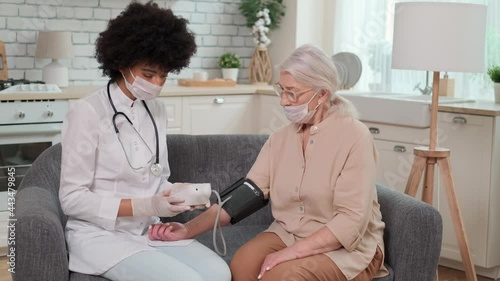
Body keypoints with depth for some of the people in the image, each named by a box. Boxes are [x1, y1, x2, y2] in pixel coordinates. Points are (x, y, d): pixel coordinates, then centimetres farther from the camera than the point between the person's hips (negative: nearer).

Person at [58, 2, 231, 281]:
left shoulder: (157, 110, 7)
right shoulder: (88, 112, -14)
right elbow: (73, 199, -14)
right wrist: (146, 206, -22)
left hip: (149, 229, 6)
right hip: (101, 234, -6)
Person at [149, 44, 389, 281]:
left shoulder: (354, 137, -15)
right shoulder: (280, 139, 3)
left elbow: (351, 220, -21)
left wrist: (292, 252, -27)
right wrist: (188, 229, -18)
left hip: (350, 247, -4)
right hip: (288, 233, 5)